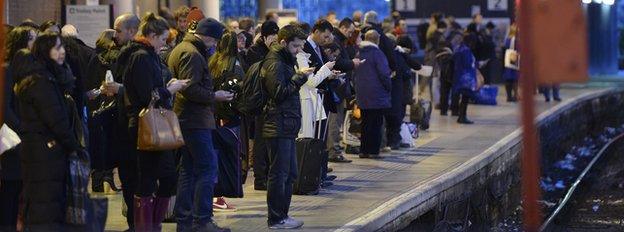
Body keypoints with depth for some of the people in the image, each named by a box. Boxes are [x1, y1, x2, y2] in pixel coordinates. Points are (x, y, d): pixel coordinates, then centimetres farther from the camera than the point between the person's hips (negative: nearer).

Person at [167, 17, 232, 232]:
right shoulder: (192, 54, -15)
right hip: (195, 121, -11)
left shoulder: (180, 50, 19)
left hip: (183, 119, 11)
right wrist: (214, 96, -13)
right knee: (208, 168, -9)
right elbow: (190, 88, -23)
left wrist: (212, 94, 17)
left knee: (189, 170, 13)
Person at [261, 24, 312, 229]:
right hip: (278, 126, -11)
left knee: (290, 173, 15)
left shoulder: (284, 61, 20)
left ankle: (282, 215, 21)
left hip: (287, 127, 11)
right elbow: (279, 92, -20)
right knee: (279, 174, -6)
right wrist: (299, 78, -16)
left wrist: (299, 76, 7)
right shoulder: (274, 63, -13)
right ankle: (276, 219, -1)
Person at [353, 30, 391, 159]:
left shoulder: (358, 53, 8)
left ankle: (363, 150, 14)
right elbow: (384, 73, -16)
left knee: (365, 123, 13)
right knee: (376, 123, -1)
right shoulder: (377, 53, -13)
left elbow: (353, 75, 15)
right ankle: (373, 151, -3)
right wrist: (388, 87, -2)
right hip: (376, 94, -6)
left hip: (362, 95, 6)